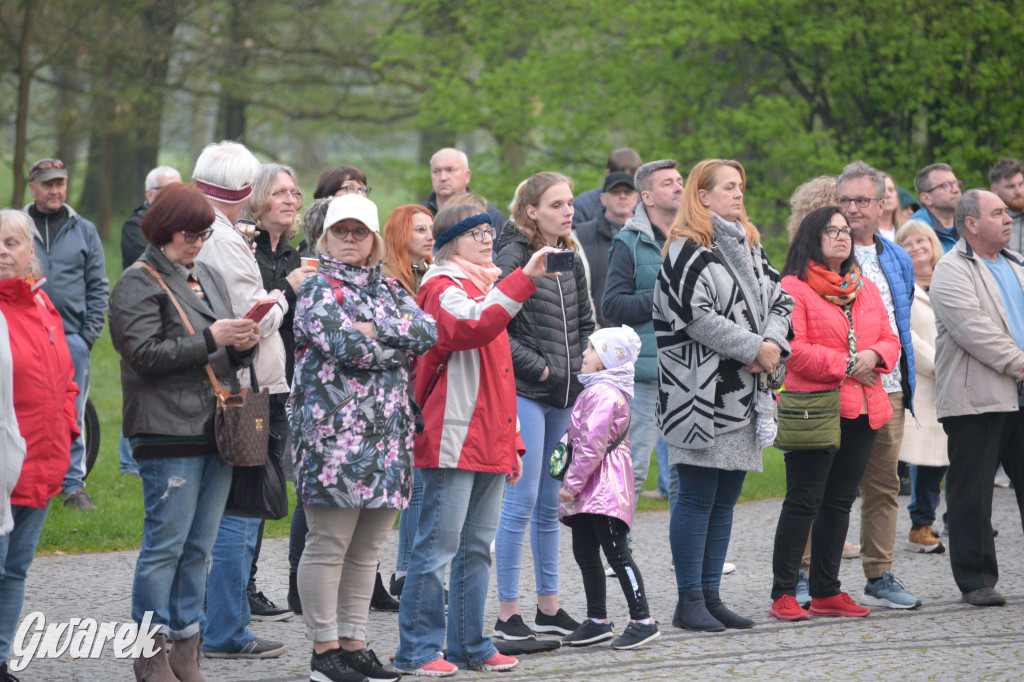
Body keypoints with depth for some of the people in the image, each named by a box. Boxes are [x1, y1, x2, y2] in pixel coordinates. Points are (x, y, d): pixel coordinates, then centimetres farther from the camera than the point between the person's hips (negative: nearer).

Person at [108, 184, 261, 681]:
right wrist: (210, 340, -17)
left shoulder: (208, 277, 19)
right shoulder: (139, 283, -3)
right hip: (168, 434, -7)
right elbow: (145, 355, -14)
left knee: (199, 547, 8)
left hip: (215, 430, 7)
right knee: (166, 543, -6)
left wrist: (241, 345, 2)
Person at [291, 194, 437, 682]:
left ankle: (353, 642, 16)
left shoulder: (389, 290, 18)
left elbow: (428, 331, 1)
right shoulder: (318, 287, -1)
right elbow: (343, 343, -16)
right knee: (328, 545, -4)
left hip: (386, 432, 7)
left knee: (367, 549, 9)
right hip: (334, 430, -7)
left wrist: (376, 330, -11)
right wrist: (400, 345, -5)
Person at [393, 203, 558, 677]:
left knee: (477, 547, 11)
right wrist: (525, 279, -34)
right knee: (438, 545, -8)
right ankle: (417, 650, -4)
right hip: (453, 439, -9)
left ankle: (470, 646, 17)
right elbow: (472, 325, -29)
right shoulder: (444, 287, -5)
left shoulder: (487, 287, 22)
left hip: (489, 446, 9)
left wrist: (510, 442, 22)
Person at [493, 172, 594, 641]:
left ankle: (549, 606, 19)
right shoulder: (512, 258, -10)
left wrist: (579, 368, 9)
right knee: (522, 501, -7)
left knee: (550, 504, 12)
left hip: (563, 395, 7)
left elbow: (585, 322, 24)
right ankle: (507, 614, -3)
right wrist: (542, 371, -12)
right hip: (523, 392, -7)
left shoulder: (570, 260, 14)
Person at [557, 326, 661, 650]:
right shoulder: (602, 390, 19)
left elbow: (593, 445, -21)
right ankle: (597, 620, 20)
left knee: (616, 553, -10)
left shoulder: (602, 393, -15)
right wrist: (572, 483, 22)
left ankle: (643, 620, -10)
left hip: (603, 487, -11)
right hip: (593, 490, 11)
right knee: (584, 552, 13)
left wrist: (572, 483, -17)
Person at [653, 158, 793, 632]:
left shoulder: (749, 246, 19)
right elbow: (696, 316, -18)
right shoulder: (687, 250, -8)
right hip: (698, 392, -8)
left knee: (725, 499, 10)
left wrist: (773, 344, -6)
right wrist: (754, 349, -15)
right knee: (697, 498, -6)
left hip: (742, 394, 8)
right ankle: (690, 603, -2)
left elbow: (779, 299, 15)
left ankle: (711, 596, 16)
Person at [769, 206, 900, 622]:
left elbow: (890, 341, 17)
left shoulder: (865, 288, 18)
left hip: (862, 411, 7)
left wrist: (873, 356, -6)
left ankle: (827, 592, 18)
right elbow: (793, 349, -14)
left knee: (840, 502, 11)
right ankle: (783, 595, -2)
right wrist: (845, 364, -15)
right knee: (804, 501, -6)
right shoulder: (794, 288, -5)